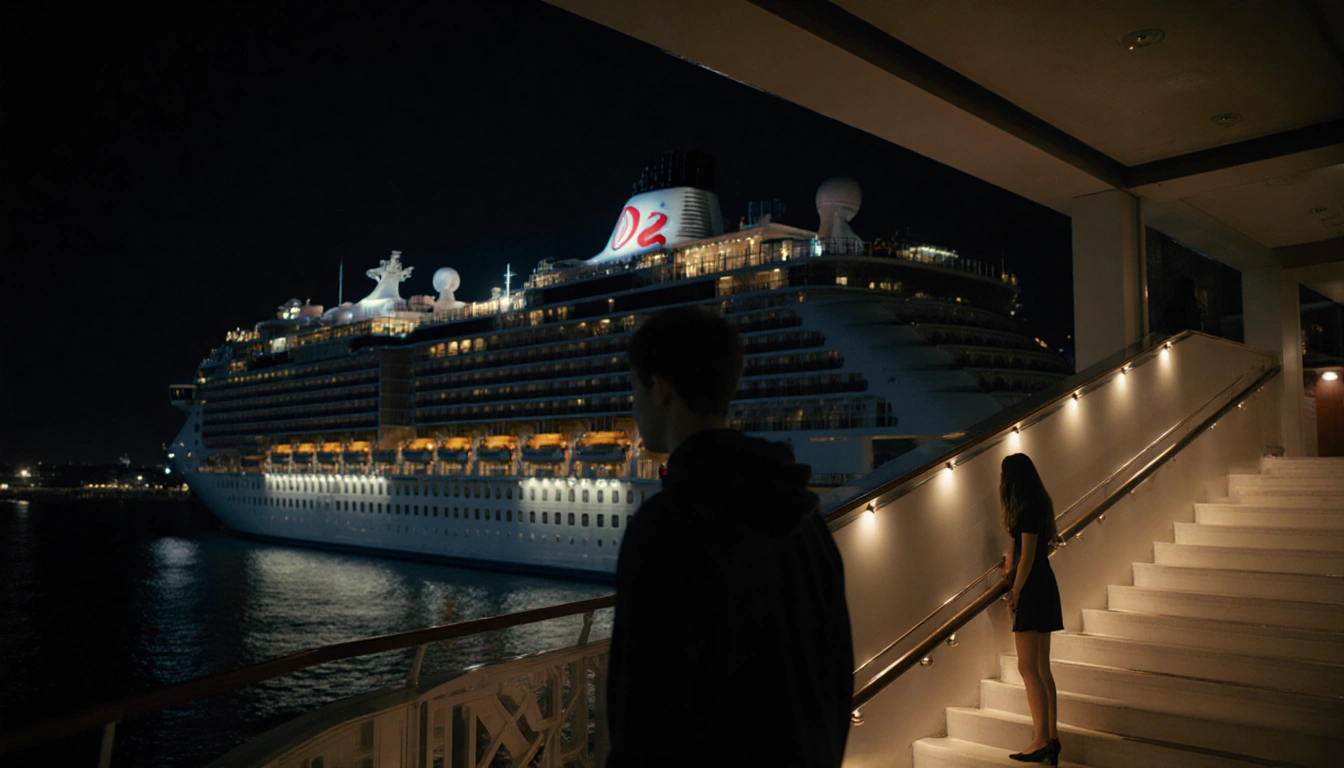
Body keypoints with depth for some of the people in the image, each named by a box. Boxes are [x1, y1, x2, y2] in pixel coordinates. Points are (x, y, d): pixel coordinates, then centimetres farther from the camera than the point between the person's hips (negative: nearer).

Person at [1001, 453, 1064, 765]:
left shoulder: (1027, 509, -16)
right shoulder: (1037, 506, 13)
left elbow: (1027, 555, -18)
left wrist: (1016, 591, -13)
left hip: (1032, 590, -10)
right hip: (1042, 588, 10)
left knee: (1028, 667, -9)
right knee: (1041, 668, 12)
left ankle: (1041, 740, -8)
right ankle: (1051, 736, 16)